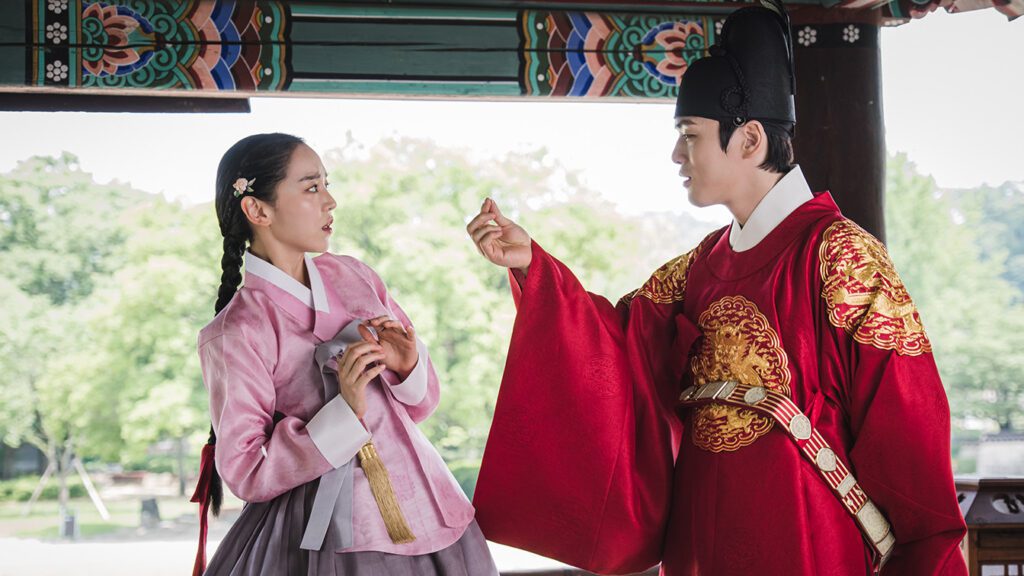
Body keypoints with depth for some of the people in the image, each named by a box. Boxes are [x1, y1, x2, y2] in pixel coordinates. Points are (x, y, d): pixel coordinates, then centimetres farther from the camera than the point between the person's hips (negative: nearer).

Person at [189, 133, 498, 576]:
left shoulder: (353, 277, 4)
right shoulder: (234, 335, -11)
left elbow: (421, 404, 11)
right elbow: (245, 472, -13)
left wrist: (407, 368, -11)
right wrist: (344, 411, -22)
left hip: (425, 504, 5)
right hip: (335, 536, -5)